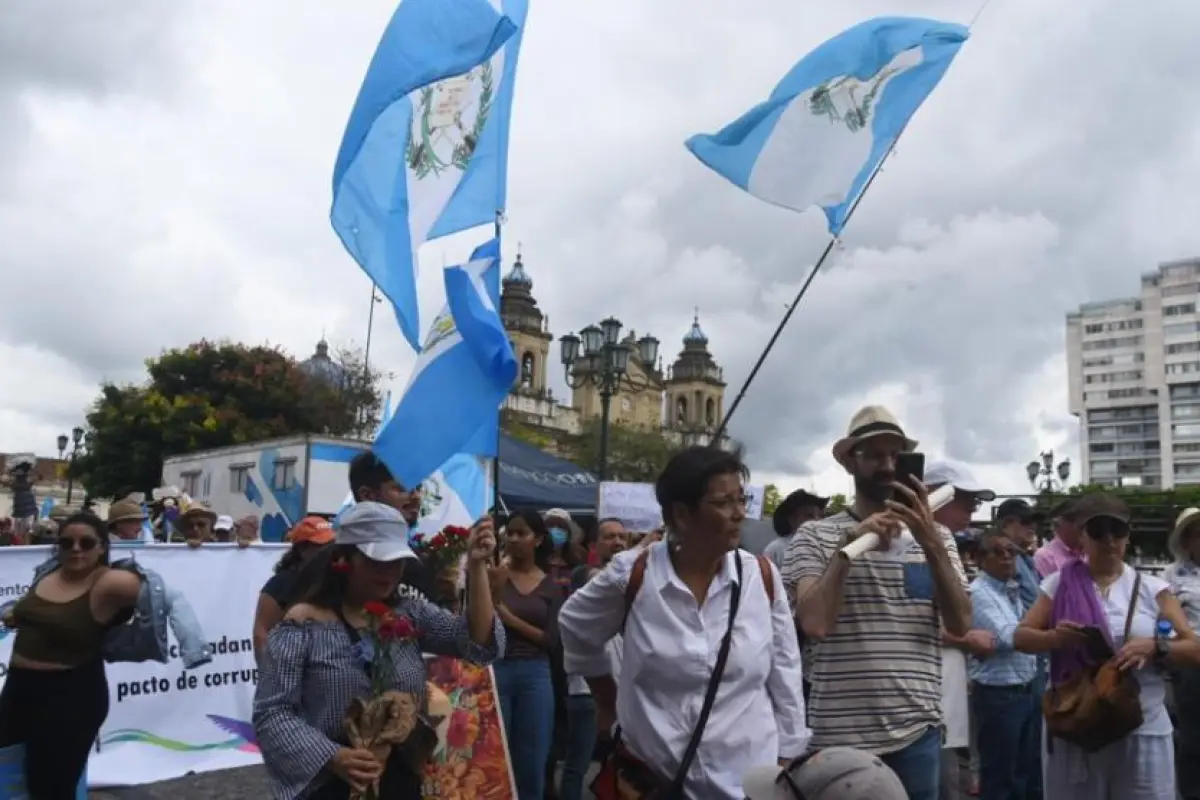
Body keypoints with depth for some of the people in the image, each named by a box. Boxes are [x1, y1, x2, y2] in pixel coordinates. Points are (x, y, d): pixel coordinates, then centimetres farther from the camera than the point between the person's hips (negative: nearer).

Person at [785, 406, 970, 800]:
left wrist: (930, 542, -16)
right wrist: (850, 544, -21)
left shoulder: (936, 535, 7)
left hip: (917, 730, 3)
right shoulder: (815, 535, -3)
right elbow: (814, 623, -16)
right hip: (840, 733, -2)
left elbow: (960, 625, -4)